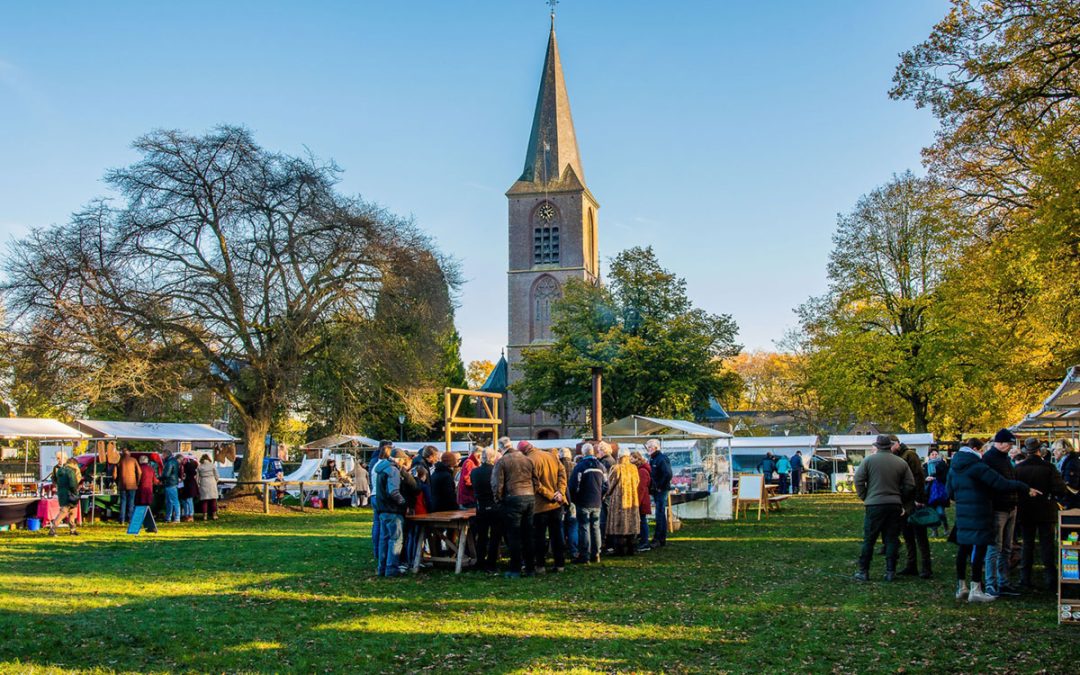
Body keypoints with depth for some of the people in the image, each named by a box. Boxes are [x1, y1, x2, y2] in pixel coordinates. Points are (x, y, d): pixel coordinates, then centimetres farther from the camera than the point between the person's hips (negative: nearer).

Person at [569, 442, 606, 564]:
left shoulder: (580, 466, -12)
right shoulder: (600, 466, 6)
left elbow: (573, 485, -14)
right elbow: (605, 485, 11)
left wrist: (574, 499, 0)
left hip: (583, 503, -5)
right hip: (597, 503, 5)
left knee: (584, 528, -2)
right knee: (595, 527, 11)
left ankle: (584, 555, -2)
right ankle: (595, 555, 15)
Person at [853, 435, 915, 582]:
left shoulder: (869, 460, -3)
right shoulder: (901, 463, 5)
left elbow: (858, 480, -6)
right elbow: (910, 486, 5)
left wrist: (864, 497, 6)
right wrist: (900, 499, 16)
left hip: (874, 505, -2)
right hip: (895, 505, 2)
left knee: (868, 539, 4)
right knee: (892, 539, 9)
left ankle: (863, 572, 8)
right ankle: (890, 572, 9)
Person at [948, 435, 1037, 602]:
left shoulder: (954, 466, 12)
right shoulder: (977, 466, -14)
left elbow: (950, 491, 18)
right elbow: (1001, 484, -18)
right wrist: (1024, 488, -9)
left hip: (962, 513, 8)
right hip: (979, 513, -8)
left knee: (963, 548, 12)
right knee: (979, 548, -4)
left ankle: (961, 587, 19)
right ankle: (975, 590, -5)